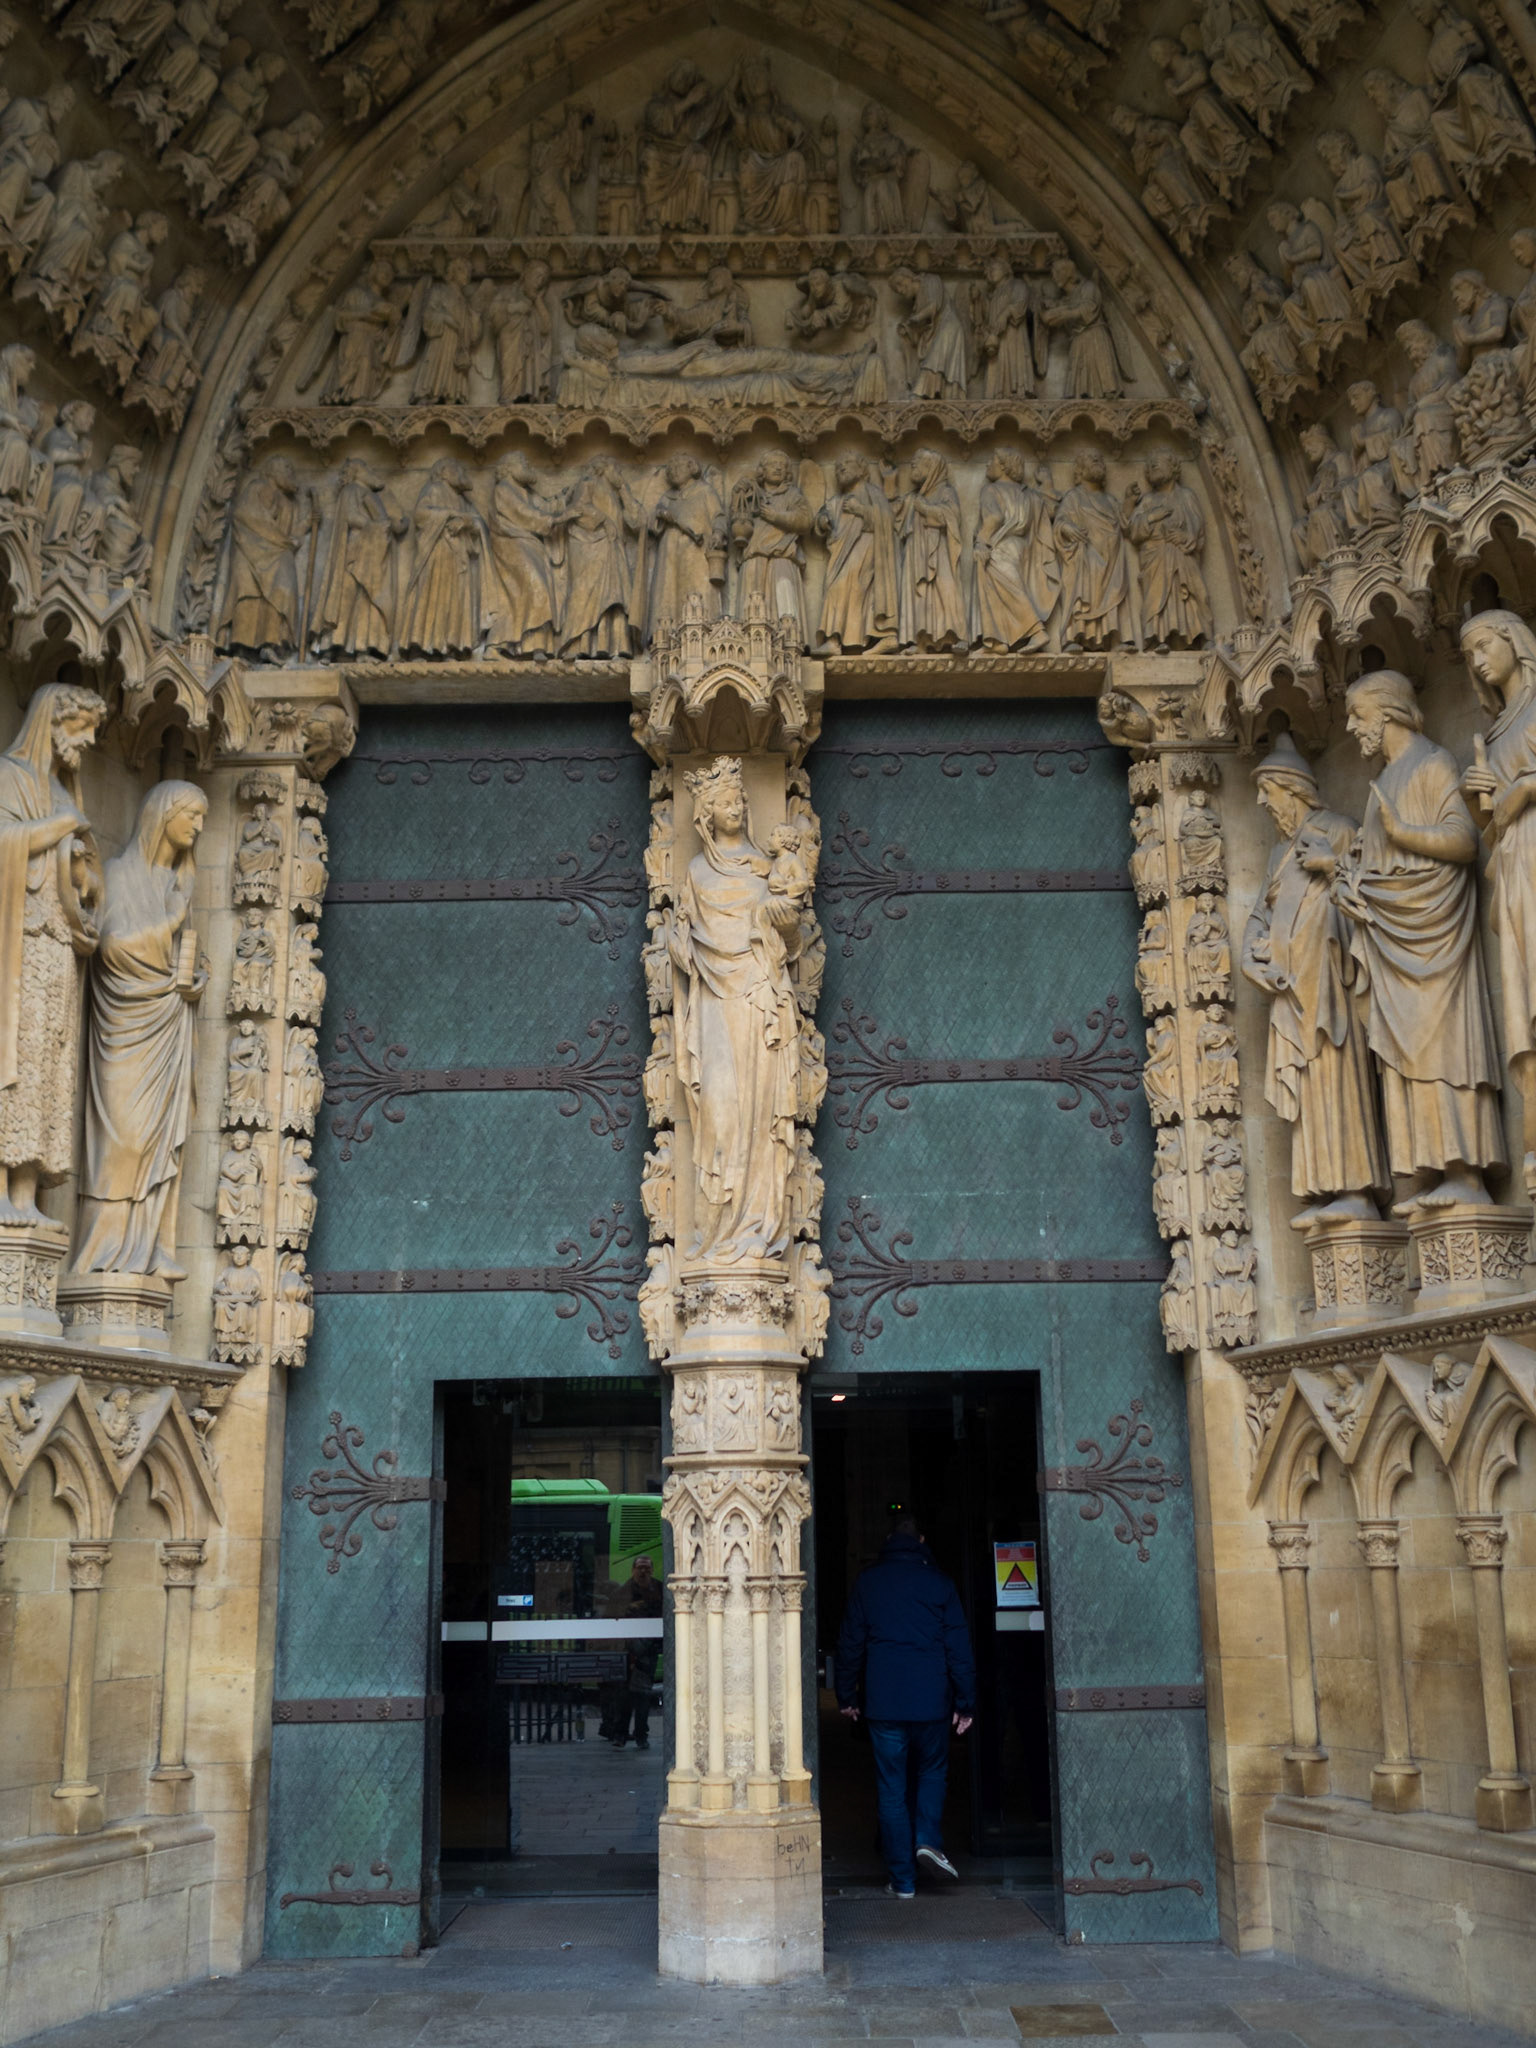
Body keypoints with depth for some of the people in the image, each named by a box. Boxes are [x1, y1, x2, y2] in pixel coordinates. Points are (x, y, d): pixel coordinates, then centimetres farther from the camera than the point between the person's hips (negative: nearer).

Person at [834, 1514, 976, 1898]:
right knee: (933, 1770, 21)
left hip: (883, 1704, 0)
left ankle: (903, 1879, 6)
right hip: (931, 1701, 0)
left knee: (891, 1788, 6)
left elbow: (850, 1642, 6)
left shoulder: (868, 1581, 4)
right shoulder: (938, 1582, 1)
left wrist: (846, 1696, 14)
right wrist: (965, 1702, 6)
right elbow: (959, 1646, 1)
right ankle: (928, 1838, 0)